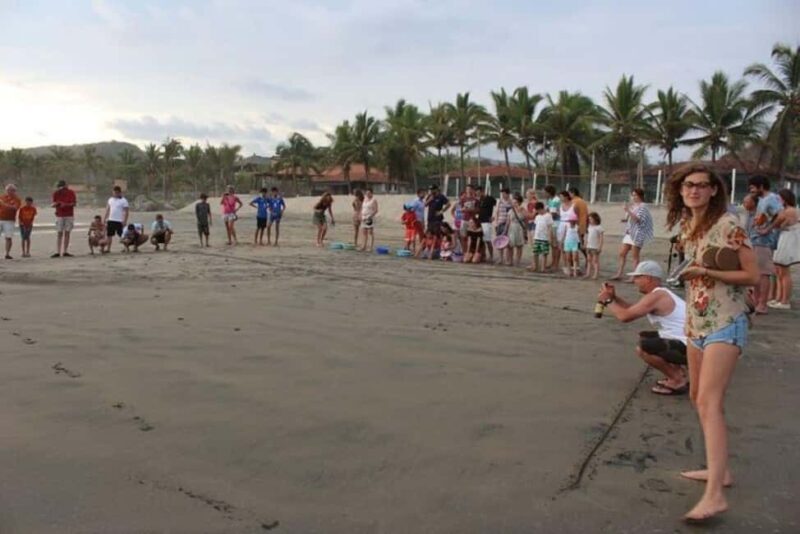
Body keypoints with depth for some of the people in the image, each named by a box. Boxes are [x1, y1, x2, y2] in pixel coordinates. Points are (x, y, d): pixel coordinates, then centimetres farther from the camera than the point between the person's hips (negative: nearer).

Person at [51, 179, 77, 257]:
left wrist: (66, 204, -20)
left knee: (67, 233, 0)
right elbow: (52, 205, 6)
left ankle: (65, 252, 2)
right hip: (59, 216, 1)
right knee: (59, 234, -3)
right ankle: (57, 252, -5)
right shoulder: (55, 193, 2)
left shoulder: (71, 193, -2)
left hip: (69, 216, 0)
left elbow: (75, 203, -5)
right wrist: (55, 204, -18)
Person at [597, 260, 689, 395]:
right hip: (685, 342, 11)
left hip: (689, 347, -11)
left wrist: (607, 301, -6)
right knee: (644, 337, 21)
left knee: (642, 348, -22)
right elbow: (633, 309, 20)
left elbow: (625, 316, -22)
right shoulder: (660, 294, 15)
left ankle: (678, 382, -6)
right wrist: (614, 297, 6)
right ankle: (678, 373, 18)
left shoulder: (656, 296, -18)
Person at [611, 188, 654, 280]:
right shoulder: (632, 206, 17)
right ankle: (619, 274, 9)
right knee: (622, 253, 5)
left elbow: (638, 219, -20)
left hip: (637, 234, -8)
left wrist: (628, 210, -25)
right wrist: (625, 219, 6)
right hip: (629, 233, 8)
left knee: (635, 256, -4)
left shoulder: (642, 206, -8)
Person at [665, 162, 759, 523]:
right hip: (696, 323, 9)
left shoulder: (728, 225, -12)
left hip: (725, 324, -9)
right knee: (698, 398, 16)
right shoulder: (689, 227, 11)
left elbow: (752, 276, -13)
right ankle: (720, 469, 31)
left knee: (709, 402, -18)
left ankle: (715, 495, -21)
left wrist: (706, 272, -21)